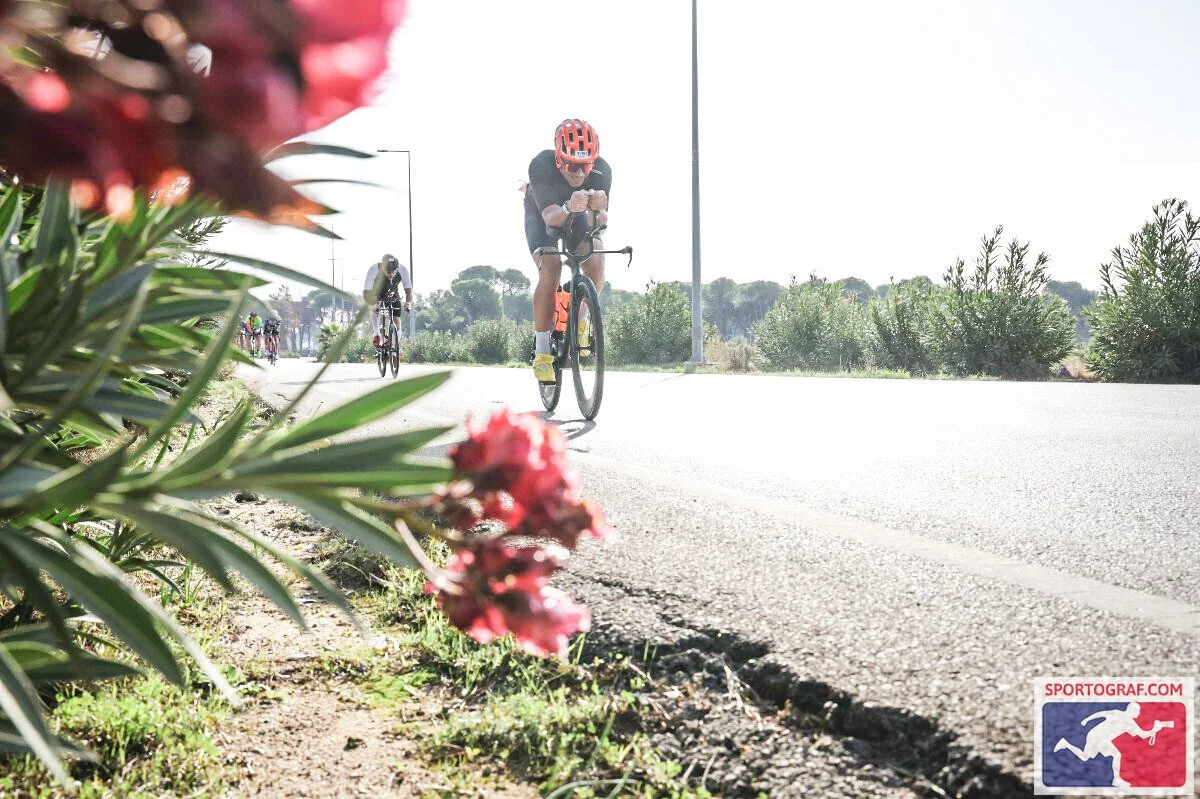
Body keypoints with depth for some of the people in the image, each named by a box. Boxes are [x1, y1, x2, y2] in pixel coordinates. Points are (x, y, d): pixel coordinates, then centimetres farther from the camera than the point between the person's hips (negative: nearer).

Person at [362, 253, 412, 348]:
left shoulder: (402, 270, -29)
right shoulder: (374, 270, -35)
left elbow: (408, 290, -22)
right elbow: (366, 292, -37)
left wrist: (408, 303, -42)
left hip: (393, 297, 1)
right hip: (376, 296, -1)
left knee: (396, 324, -11)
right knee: (374, 309, -34)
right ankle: (376, 335, -28)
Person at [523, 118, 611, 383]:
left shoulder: (601, 171, -32)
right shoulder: (541, 166, -38)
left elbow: (598, 223, -36)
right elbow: (550, 217, -46)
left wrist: (598, 211, -59)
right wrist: (567, 209, -69)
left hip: (577, 214, 2)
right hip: (541, 215, -2)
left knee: (596, 263, -24)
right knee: (550, 271, -26)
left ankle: (580, 321, 5)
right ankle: (541, 353, -16)